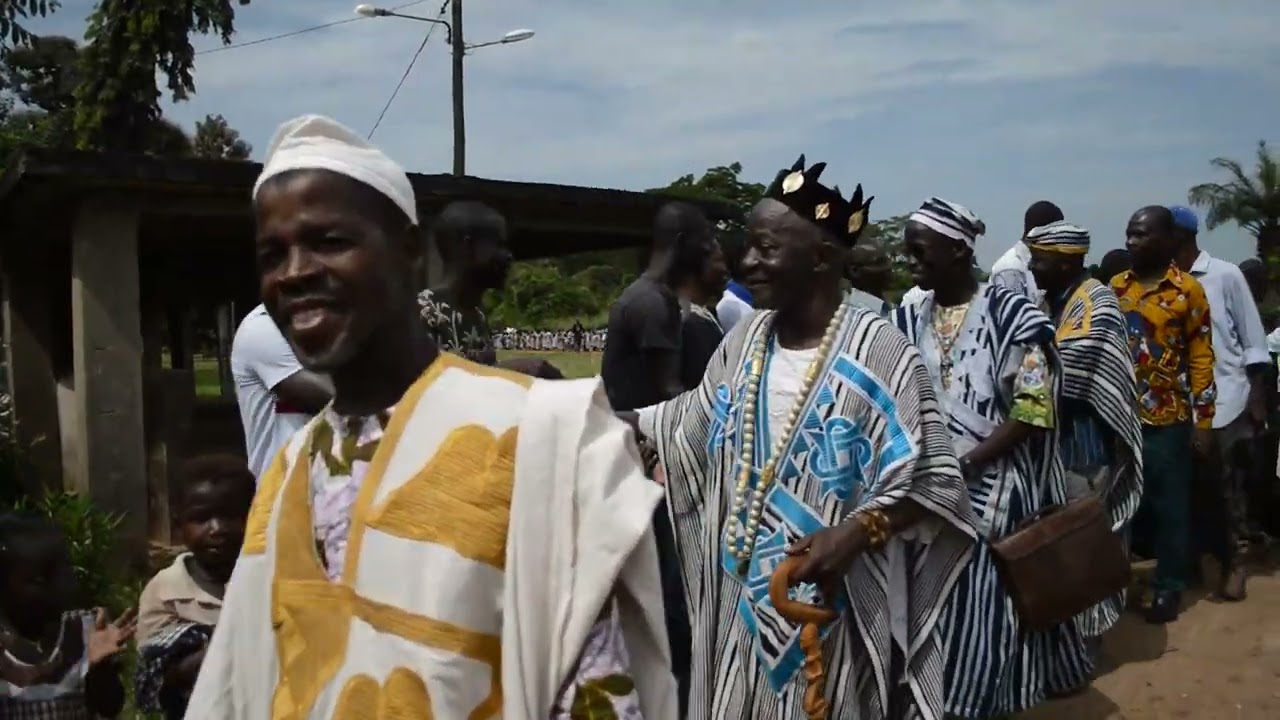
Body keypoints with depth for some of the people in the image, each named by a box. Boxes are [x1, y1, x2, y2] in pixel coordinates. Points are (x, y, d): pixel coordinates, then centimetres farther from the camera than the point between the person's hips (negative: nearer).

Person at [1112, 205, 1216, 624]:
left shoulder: (1188, 290, -4)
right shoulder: (1116, 287, 8)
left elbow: (1201, 358, -4)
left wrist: (1204, 421, -7)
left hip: (1167, 419, -3)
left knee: (1170, 506, 6)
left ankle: (1168, 587, 17)